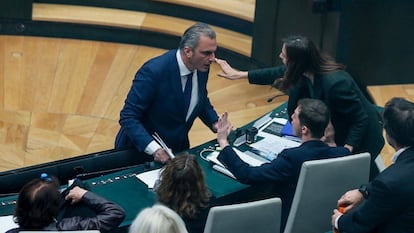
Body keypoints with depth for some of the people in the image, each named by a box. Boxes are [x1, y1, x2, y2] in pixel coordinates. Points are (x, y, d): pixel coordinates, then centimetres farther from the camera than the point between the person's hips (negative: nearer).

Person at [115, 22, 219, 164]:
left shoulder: (202, 67, -6)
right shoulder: (153, 72, -26)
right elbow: (128, 117, -23)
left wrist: (215, 123, -3)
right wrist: (154, 149, -34)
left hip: (178, 149, 5)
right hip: (142, 149, -5)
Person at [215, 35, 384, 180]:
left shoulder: (335, 84, -39)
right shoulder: (307, 71, -15)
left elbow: (361, 120, -29)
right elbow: (276, 74, 4)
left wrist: (348, 149, -32)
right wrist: (238, 74, 8)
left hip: (360, 138, -7)